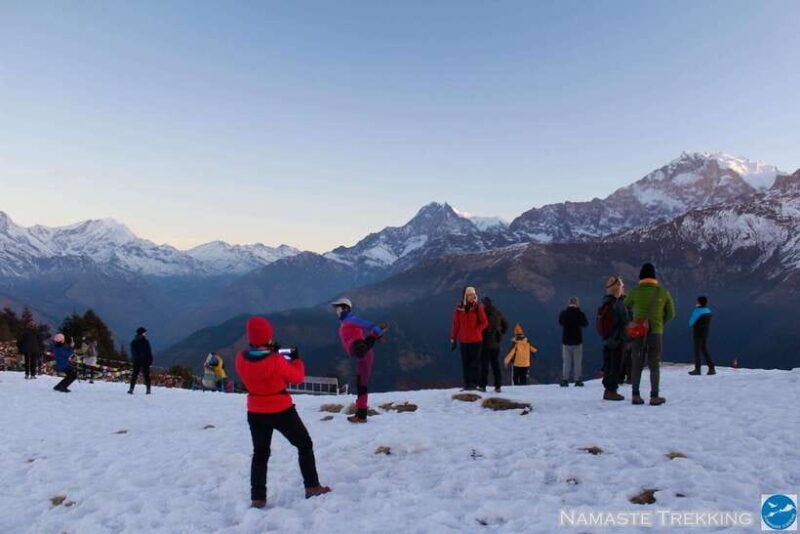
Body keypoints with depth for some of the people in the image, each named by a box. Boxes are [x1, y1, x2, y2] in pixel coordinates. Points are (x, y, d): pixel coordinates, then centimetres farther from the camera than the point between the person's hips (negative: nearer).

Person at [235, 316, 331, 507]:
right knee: (305, 445, 16)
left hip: (255, 413, 4)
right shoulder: (277, 362, -25)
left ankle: (257, 497, 20)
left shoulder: (241, 359, -11)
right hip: (281, 412, -4)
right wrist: (296, 359, 7)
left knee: (260, 453, 21)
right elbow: (297, 377, -9)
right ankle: (312, 486, 21)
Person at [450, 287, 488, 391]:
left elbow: (484, 323, -1)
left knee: (475, 362, 1)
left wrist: (476, 331, -15)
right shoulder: (459, 309, 2)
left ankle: (474, 383, 7)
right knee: (465, 363, 7)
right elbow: (455, 325, 6)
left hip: (476, 339, -2)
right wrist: (453, 339, 5)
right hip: (463, 340, 2)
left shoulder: (478, 307, -3)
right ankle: (467, 384, 14)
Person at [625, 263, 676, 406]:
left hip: (637, 332, 1)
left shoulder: (634, 292, -3)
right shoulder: (663, 292, -1)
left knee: (637, 364, 8)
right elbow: (671, 314, 7)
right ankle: (654, 396, 6)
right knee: (654, 365, 7)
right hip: (656, 332, 0)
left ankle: (635, 395, 9)